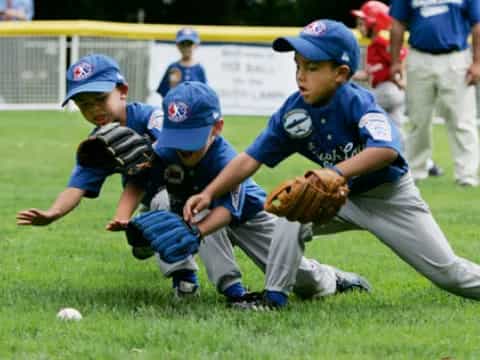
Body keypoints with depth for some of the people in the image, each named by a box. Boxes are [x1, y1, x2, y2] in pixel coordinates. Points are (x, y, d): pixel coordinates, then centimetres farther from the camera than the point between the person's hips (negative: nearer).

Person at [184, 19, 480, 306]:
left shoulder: (357, 103, -28)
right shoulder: (293, 113, -12)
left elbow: (386, 150, -46)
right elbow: (251, 159, -12)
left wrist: (337, 173, -60)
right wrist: (209, 193, -26)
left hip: (389, 196, -5)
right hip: (342, 198, 5)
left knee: (447, 272, -2)